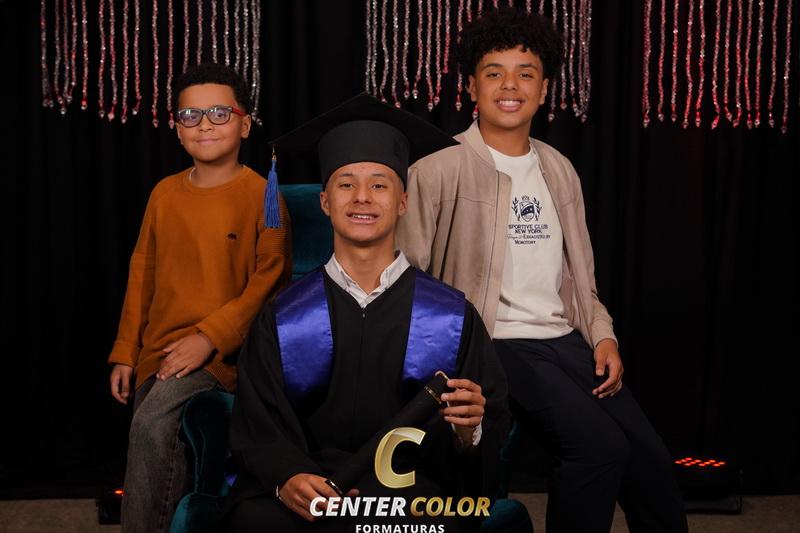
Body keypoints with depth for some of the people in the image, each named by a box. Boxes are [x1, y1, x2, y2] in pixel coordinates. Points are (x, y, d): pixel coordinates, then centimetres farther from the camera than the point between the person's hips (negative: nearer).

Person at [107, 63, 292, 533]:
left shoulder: (262, 195, -7)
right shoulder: (165, 194, 8)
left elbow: (271, 279, -11)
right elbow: (142, 275, 14)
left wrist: (209, 337, -17)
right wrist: (125, 353, 12)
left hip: (221, 353, -5)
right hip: (158, 351, 6)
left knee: (151, 424, -26)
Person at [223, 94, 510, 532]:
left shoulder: (454, 318, 6)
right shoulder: (281, 321, 8)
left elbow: (490, 444, 6)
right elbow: (259, 432, 3)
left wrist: (467, 430, -18)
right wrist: (287, 479, -18)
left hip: (412, 485, -1)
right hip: (308, 485, 1)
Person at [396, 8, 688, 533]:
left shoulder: (560, 171, 15)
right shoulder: (437, 173, -4)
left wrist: (603, 336, 4)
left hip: (566, 339, 5)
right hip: (494, 344, -5)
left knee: (651, 457, -13)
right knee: (602, 445, -25)